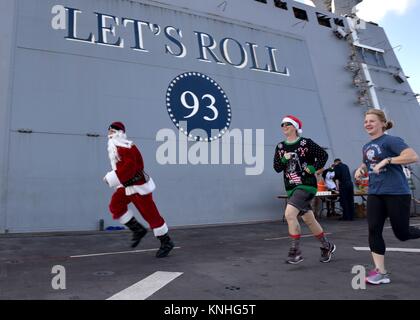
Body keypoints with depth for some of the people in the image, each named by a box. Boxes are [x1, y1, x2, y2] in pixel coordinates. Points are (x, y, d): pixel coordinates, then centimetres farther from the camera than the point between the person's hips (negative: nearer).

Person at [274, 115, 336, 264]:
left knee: (289, 214, -22)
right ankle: (327, 246, 36)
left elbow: (324, 155, -3)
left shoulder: (306, 143, -7)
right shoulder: (280, 147, 8)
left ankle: (295, 251, -9)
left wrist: (313, 168, -12)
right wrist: (284, 159, -12)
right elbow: (277, 168, 5)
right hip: (291, 188, 6)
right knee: (309, 220, 15)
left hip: (306, 185, -6)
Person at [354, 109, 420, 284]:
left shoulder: (391, 140, -9)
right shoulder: (366, 147, 14)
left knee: (402, 233, 2)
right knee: (374, 230, -4)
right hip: (375, 193, 7)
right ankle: (380, 272, 3)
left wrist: (387, 160, -26)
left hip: (396, 193, -7)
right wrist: (360, 169, 8)